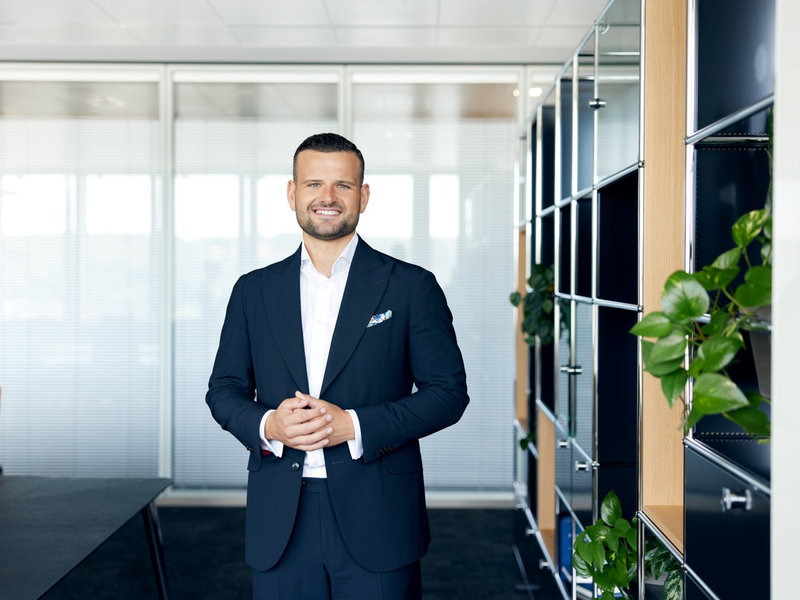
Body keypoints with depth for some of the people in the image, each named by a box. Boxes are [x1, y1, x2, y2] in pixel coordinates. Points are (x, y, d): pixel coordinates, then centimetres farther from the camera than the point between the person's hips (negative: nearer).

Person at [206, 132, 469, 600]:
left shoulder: (411, 287, 0)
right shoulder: (253, 291, 9)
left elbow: (449, 391, -3)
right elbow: (224, 389, 12)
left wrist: (353, 425, -14)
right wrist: (267, 425, -10)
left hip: (376, 523, -2)